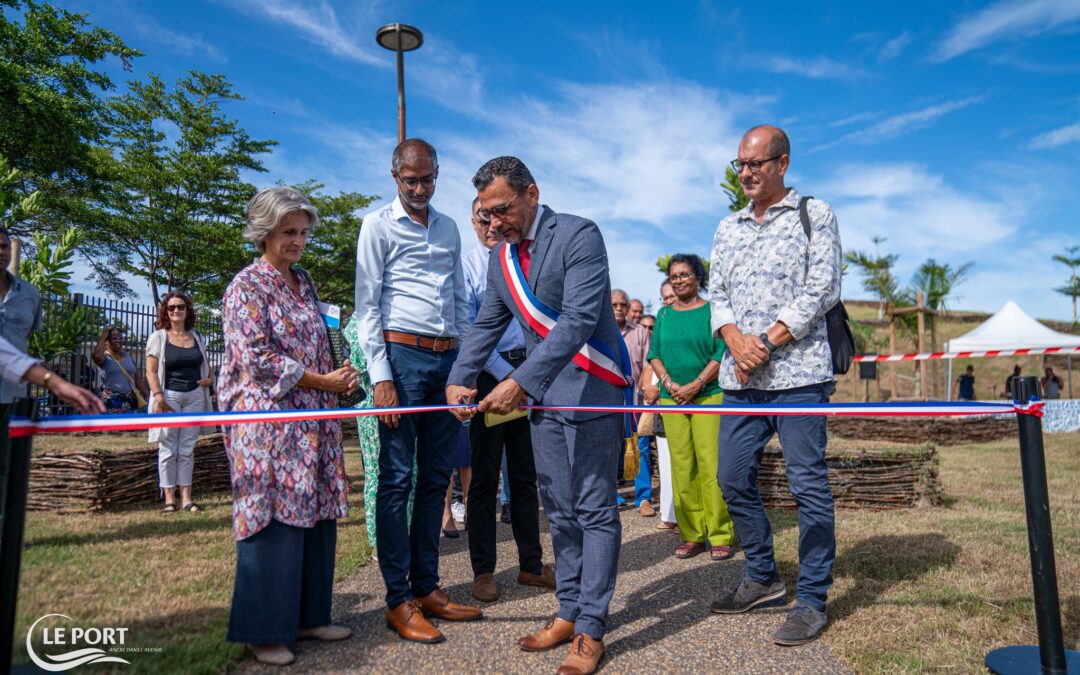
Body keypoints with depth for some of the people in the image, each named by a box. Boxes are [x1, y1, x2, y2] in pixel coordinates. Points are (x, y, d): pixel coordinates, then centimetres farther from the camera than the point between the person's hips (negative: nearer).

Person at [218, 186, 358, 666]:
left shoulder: (304, 282, 17)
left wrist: (339, 378, 2)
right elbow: (256, 358, -15)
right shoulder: (246, 286, -6)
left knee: (316, 514, 8)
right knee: (274, 518, -4)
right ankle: (264, 631, 10)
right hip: (267, 417, -7)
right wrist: (323, 382, -12)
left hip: (312, 417, 7)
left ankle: (308, 616, 21)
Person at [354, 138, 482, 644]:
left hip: (448, 359, 6)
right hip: (403, 355, -5)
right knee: (397, 478, -3)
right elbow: (367, 305, -4)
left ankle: (426, 587, 19)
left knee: (435, 478, 8)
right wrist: (380, 376, -12)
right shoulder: (379, 225, 2)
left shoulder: (449, 228, 17)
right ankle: (398, 600, 6)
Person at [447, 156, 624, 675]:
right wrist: (460, 378, -4)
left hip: (591, 390, -7)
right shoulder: (501, 256, 10)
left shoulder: (578, 236, -13)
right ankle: (568, 612, 26)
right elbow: (487, 324, 13)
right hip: (541, 397, 7)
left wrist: (520, 382, -28)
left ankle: (590, 628, 9)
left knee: (595, 511, 0)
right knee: (560, 512, 13)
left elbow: (579, 320, -22)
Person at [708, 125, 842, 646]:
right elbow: (718, 293, 12)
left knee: (807, 483, -2)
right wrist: (735, 340, -8)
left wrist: (766, 343, -12)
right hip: (739, 377, 6)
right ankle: (762, 577, 26)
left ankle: (812, 600, 11)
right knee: (733, 478, 8)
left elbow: (822, 289, -6)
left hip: (797, 372, -5)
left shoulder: (815, 215, 3)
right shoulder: (727, 228, 18)